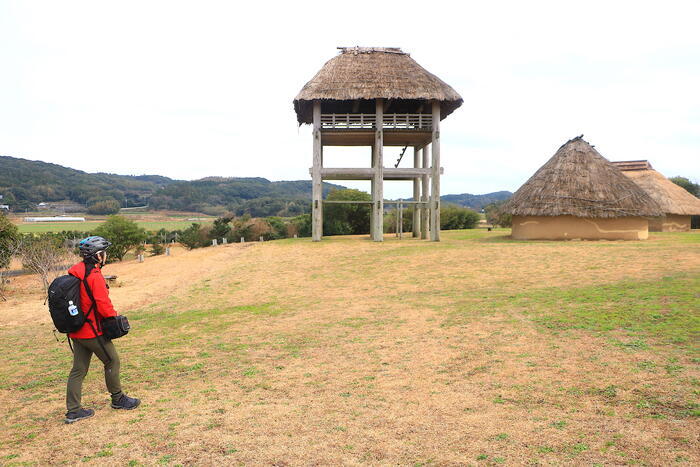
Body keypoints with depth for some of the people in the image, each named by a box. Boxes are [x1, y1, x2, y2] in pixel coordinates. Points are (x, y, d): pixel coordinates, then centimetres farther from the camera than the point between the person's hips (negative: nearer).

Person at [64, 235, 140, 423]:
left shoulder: (75, 272, 6)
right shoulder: (95, 276, -20)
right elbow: (104, 306, -22)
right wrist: (115, 317, -5)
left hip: (76, 330, 8)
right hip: (92, 331, -8)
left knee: (78, 369, 12)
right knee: (112, 361, 9)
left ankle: (73, 410, 16)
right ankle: (118, 399, 24)